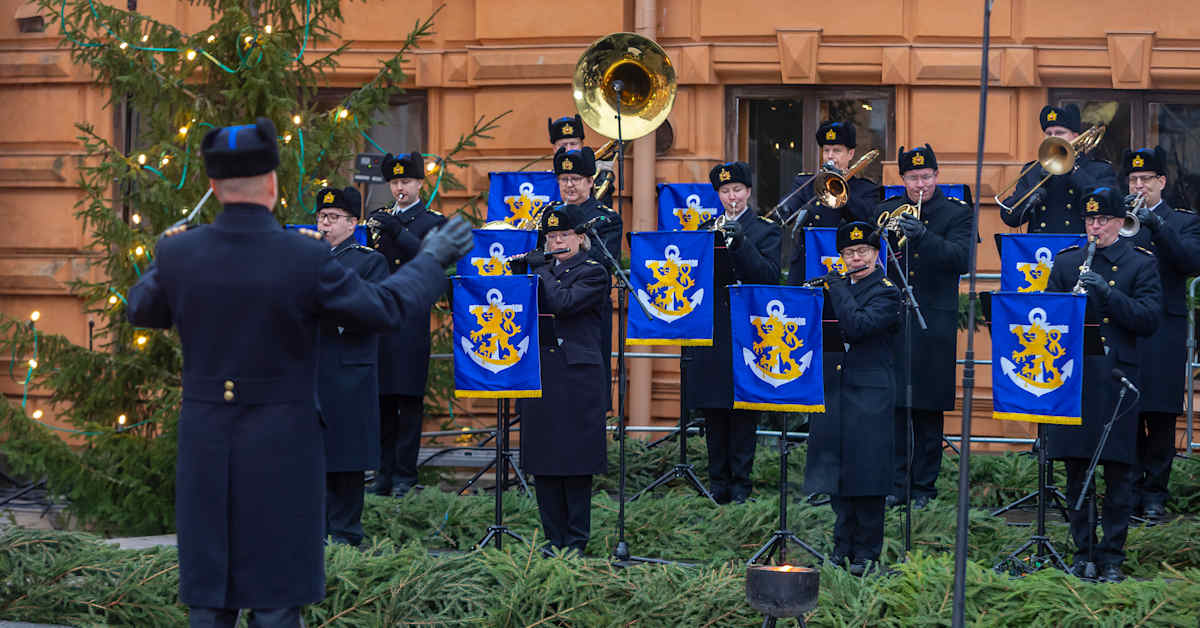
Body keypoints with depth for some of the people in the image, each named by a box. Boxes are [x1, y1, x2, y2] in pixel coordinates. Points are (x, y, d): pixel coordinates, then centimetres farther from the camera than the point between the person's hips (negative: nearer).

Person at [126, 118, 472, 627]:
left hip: (206, 446, 3)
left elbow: (141, 312, 14)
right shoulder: (305, 258, -17)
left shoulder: (181, 253, -7)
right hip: (282, 449, -3)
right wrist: (431, 260, 12)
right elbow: (384, 309, -5)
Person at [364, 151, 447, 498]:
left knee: (409, 399, -3)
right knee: (381, 398, 5)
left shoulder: (433, 221, 5)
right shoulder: (378, 217, 18)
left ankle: (405, 475, 0)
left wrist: (397, 232, -23)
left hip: (411, 322, -4)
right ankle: (383, 472, 10)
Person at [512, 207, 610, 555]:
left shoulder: (593, 272, -2)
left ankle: (577, 540, 4)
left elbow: (562, 303, -17)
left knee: (575, 460, -3)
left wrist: (540, 270, -7)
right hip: (539, 376, 6)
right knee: (543, 461, 5)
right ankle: (555, 538, 12)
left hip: (577, 379, -6)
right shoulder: (543, 270, 17)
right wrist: (519, 271, 7)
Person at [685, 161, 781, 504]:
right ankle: (718, 481, 11)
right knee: (713, 411, 4)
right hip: (711, 332, 3)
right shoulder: (707, 229, 14)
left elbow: (770, 276, -10)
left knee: (743, 412, -2)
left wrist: (741, 243, -20)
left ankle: (740, 483, 3)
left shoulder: (766, 231, 4)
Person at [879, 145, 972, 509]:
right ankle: (897, 482, 8)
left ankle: (924, 486, 10)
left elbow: (961, 258, -13)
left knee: (928, 410, 2)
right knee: (893, 405, 1)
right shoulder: (887, 211, 12)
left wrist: (924, 236, -26)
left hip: (934, 324, -2)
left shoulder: (957, 213, 3)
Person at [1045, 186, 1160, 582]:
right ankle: (1082, 552, 14)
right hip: (1073, 378, 3)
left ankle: (1112, 556, 7)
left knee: (1118, 471, -1)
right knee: (1076, 469, 5)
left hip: (1117, 378, -2)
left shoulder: (1141, 264, 4)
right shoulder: (1066, 262, 13)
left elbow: (1149, 319, -7)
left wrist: (1105, 291, -17)